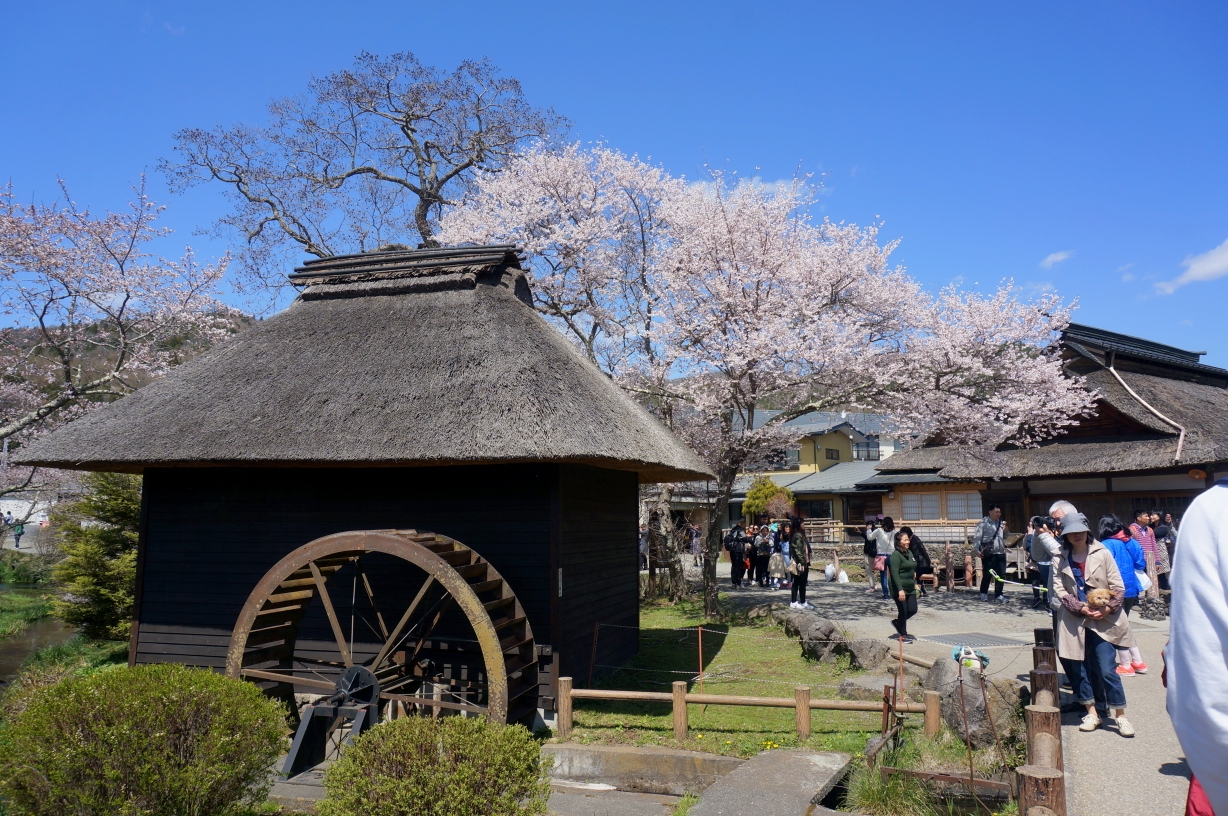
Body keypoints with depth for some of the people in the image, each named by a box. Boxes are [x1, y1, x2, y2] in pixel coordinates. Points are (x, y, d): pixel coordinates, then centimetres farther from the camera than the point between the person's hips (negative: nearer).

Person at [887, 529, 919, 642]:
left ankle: (897, 622, 30)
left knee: (913, 609, 6)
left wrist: (915, 583, 19)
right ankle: (903, 635, 16)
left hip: (910, 588, 8)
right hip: (899, 589, -8)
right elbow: (895, 574, -22)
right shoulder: (896, 555, -16)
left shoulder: (909, 552, 11)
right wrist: (900, 590, -27)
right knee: (903, 611, 0)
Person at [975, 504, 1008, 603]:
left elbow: (1005, 537, 23)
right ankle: (983, 593, 17)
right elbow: (976, 536, -9)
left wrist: (1005, 530, 2)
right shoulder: (984, 522, -5)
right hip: (989, 554, -6)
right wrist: (977, 550, -16)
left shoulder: (1001, 523, 15)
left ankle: (998, 595, 16)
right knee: (987, 575, -1)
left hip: (1001, 553, 6)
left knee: (1001, 575, 6)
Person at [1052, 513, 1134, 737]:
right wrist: (1080, 607, -15)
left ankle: (1121, 716, 7)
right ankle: (1091, 713, 18)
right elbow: (1059, 589, -1)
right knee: (1079, 668, 5)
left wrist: (1108, 608, -14)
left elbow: (1118, 587, 1)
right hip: (1075, 621, 2)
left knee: (1107, 670, -6)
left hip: (1103, 620, -2)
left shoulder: (1102, 554, 1)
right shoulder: (1060, 559, 6)